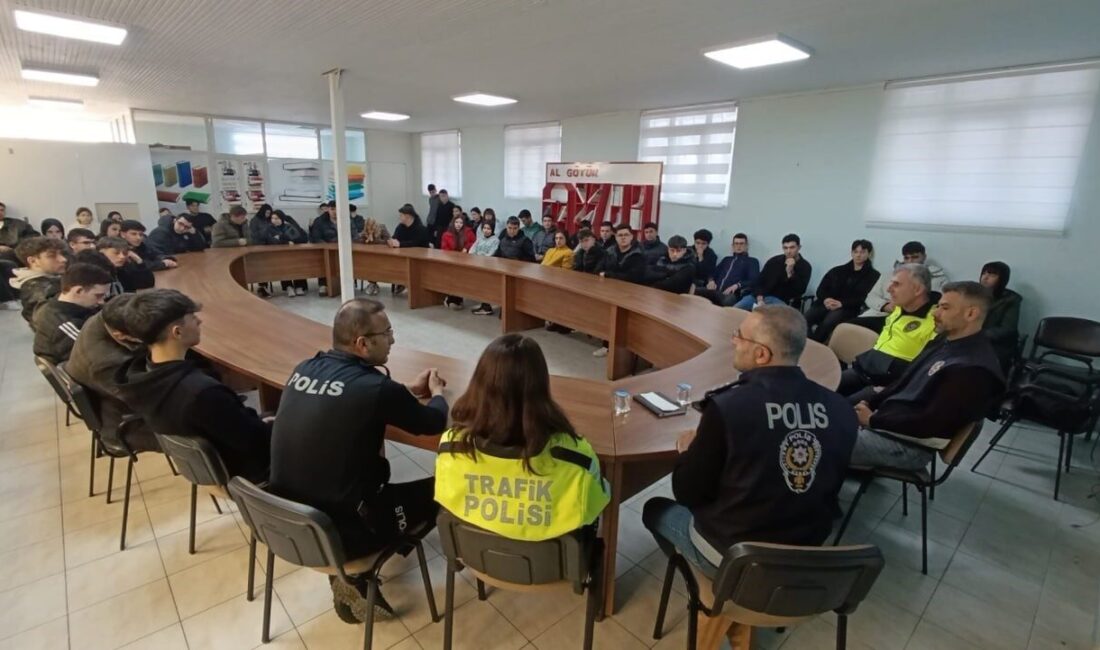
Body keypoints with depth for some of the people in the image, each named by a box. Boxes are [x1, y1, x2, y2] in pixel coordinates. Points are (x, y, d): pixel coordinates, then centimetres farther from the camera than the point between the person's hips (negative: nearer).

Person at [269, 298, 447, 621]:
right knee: (441, 490, 7)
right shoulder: (376, 388, -23)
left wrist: (408, 391, 17)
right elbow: (433, 423, -6)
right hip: (338, 532, -7)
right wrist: (436, 392, 14)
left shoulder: (305, 369, -2)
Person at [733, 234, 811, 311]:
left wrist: (790, 272, -21)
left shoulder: (805, 266, 2)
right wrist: (760, 299, -10)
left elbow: (799, 291, -10)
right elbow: (759, 281, 7)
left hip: (781, 300, -3)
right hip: (761, 297, 3)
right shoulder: (774, 261, 10)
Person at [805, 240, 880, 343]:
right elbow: (821, 289, 13)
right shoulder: (837, 270, 23)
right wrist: (826, 299, -11)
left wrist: (841, 303, -17)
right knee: (805, 319, -29)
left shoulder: (873, 275, 12)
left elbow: (864, 298, -3)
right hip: (827, 305, 3)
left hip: (848, 309, -3)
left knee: (827, 323, -37)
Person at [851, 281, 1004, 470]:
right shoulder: (946, 342, 10)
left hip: (908, 445, -9)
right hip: (891, 420, 9)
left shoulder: (974, 368, -21)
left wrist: (873, 420, -15)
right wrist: (870, 402, 3)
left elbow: (930, 422, -24)